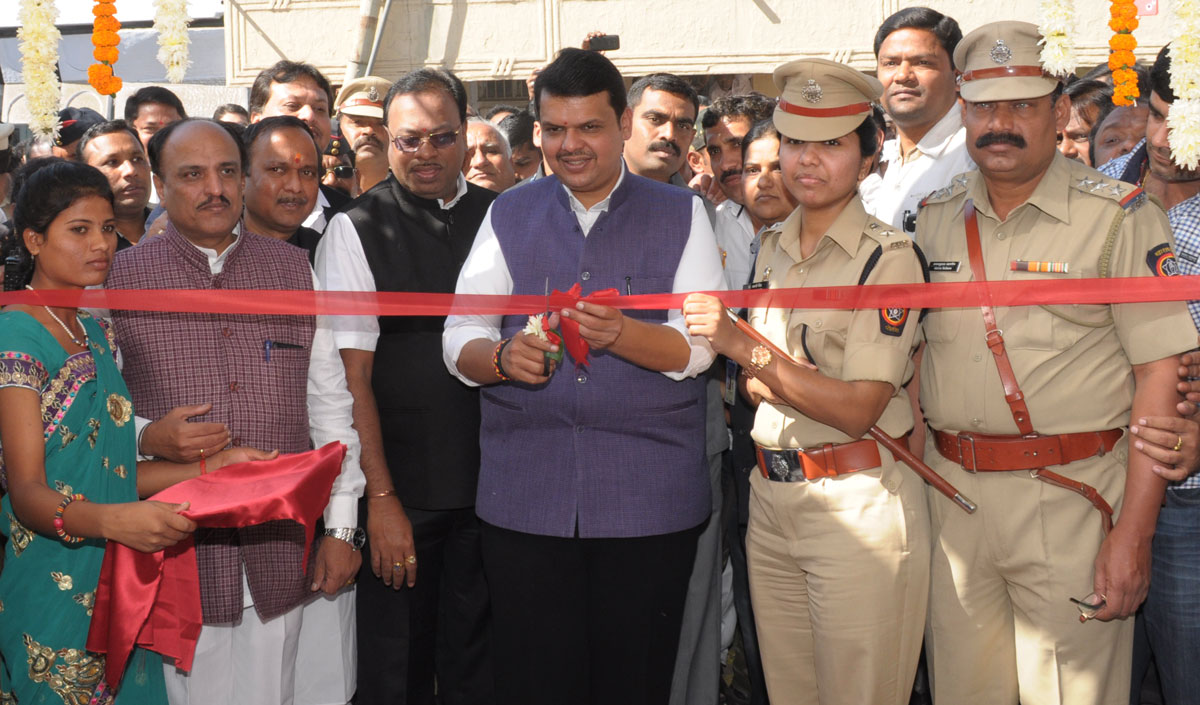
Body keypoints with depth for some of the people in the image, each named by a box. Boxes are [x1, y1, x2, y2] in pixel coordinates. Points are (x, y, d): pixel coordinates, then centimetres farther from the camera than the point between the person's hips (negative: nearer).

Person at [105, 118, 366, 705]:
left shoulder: (291, 268, 8)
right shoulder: (120, 278, 2)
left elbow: (329, 402, 9)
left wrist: (341, 525, 6)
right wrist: (148, 437, -16)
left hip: (281, 556, 2)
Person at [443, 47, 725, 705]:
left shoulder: (680, 215, 6)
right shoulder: (507, 216, 11)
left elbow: (697, 346, -4)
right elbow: (458, 339, 6)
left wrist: (617, 333, -23)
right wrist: (502, 357, -17)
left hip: (649, 499, -1)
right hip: (523, 496, 2)